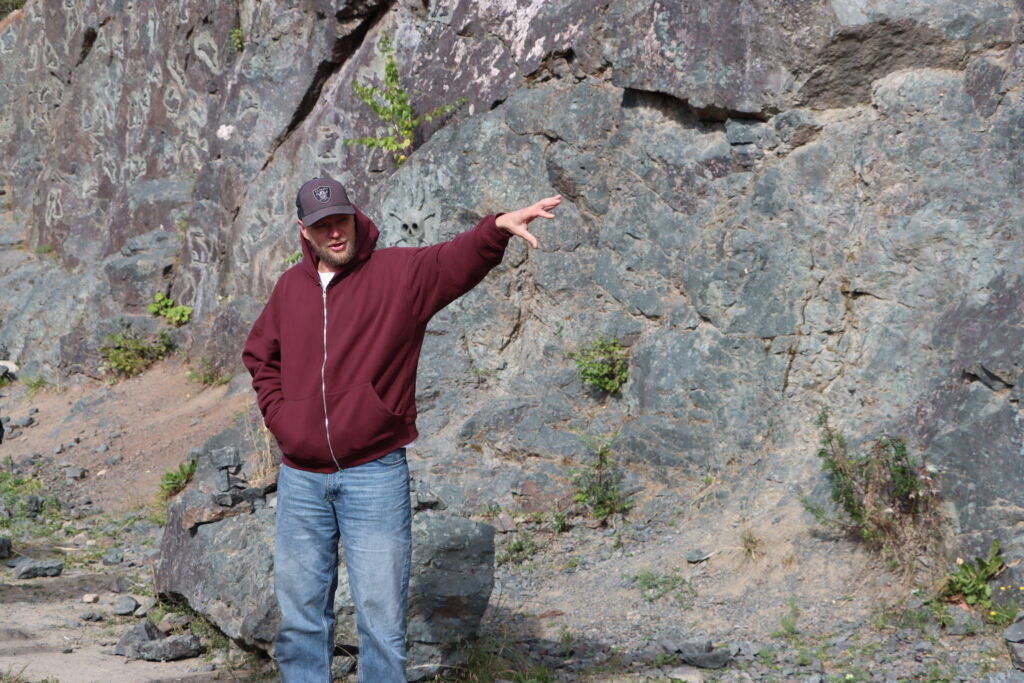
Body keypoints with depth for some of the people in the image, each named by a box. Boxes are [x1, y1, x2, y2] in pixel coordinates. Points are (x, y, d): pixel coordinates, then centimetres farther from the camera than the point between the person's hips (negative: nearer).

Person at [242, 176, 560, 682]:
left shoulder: (398, 273, -5)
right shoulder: (290, 286, 8)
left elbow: (455, 261, -24)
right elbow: (259, 355, 23)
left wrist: (497, 229, -45)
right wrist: (277, 414, 7)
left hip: (375, 475, -4)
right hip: (301, 478, 4)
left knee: (381, 616, 0)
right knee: (300, 614, 13)